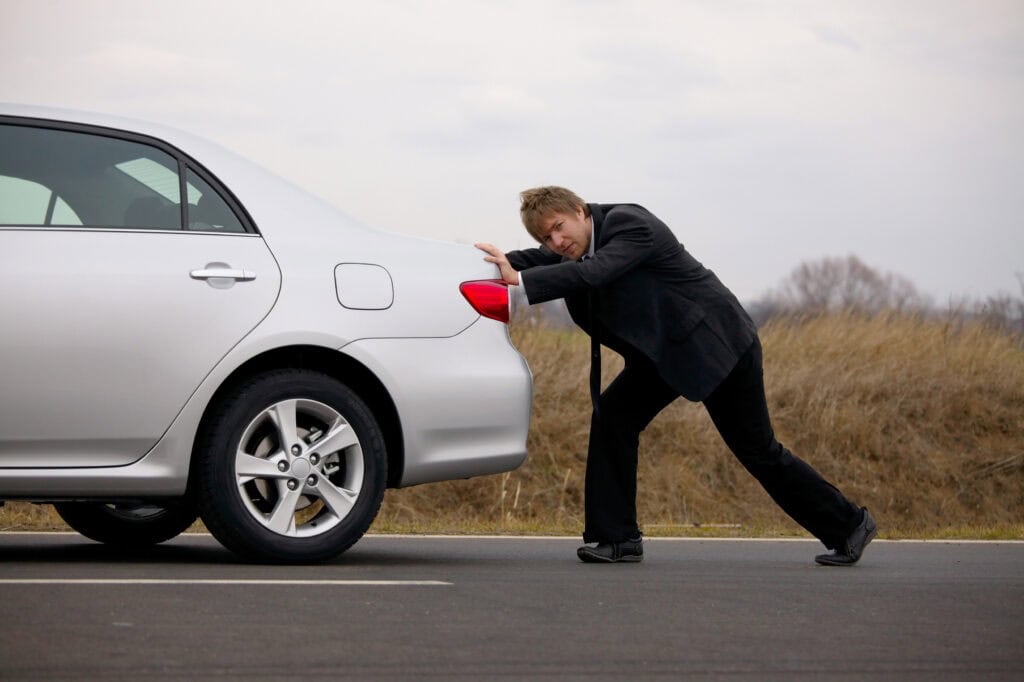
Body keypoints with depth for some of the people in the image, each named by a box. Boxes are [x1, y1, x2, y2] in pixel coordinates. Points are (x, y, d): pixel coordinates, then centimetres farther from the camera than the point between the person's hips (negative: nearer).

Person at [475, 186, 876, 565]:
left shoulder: (628, 224, -25)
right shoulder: (580, 242, 0)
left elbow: (595, 271, -39)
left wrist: (520, 280, -43)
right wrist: (499, 262, -17)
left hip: (718, 344, -8)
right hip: (663, 350, 8)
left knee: (759, 452, -2)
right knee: (612, 416, -9)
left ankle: (848, 526, 12)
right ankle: (616, 538, -4)